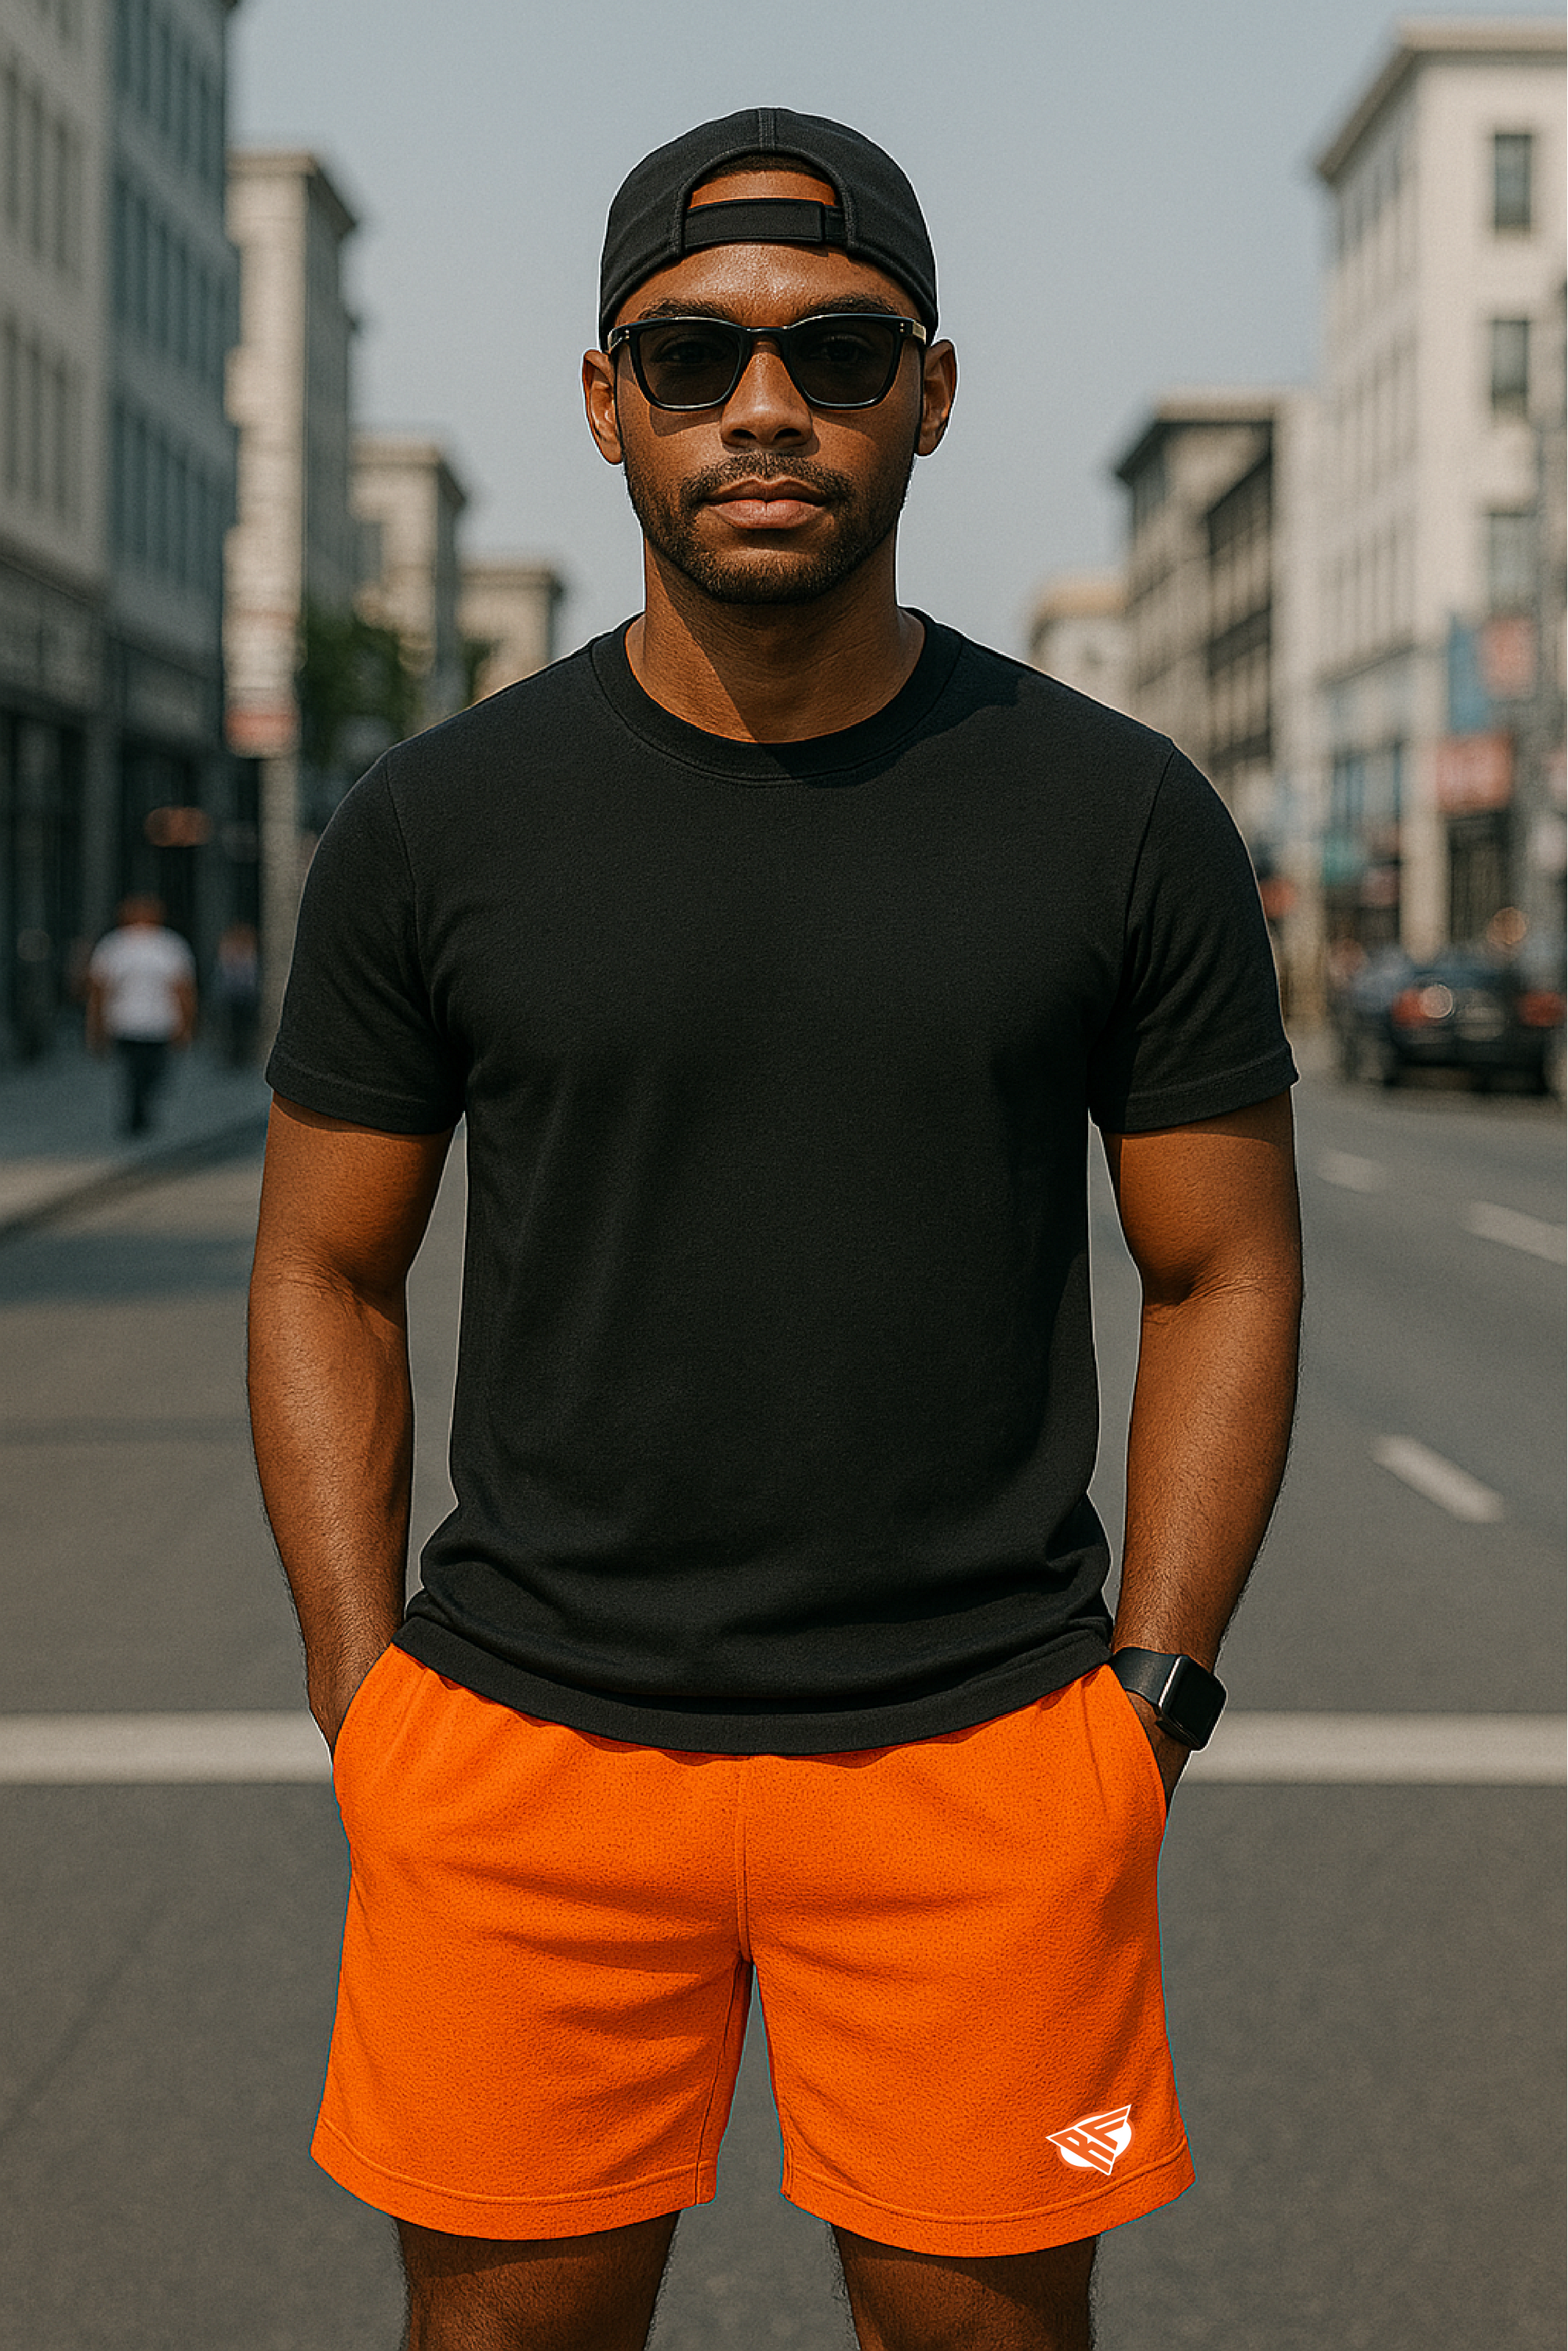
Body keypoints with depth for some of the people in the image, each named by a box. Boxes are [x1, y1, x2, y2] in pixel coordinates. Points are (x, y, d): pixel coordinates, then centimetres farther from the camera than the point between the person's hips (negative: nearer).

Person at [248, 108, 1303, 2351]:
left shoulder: (1120, 818, 0)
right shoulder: (435, 826, 0)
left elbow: (1226, 1271, 5)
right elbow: (326, 1272, 7)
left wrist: (1146, 1702, -2)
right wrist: (365, 1697, 0)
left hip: (981, 1763, 0)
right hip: (524, 1754, 1)